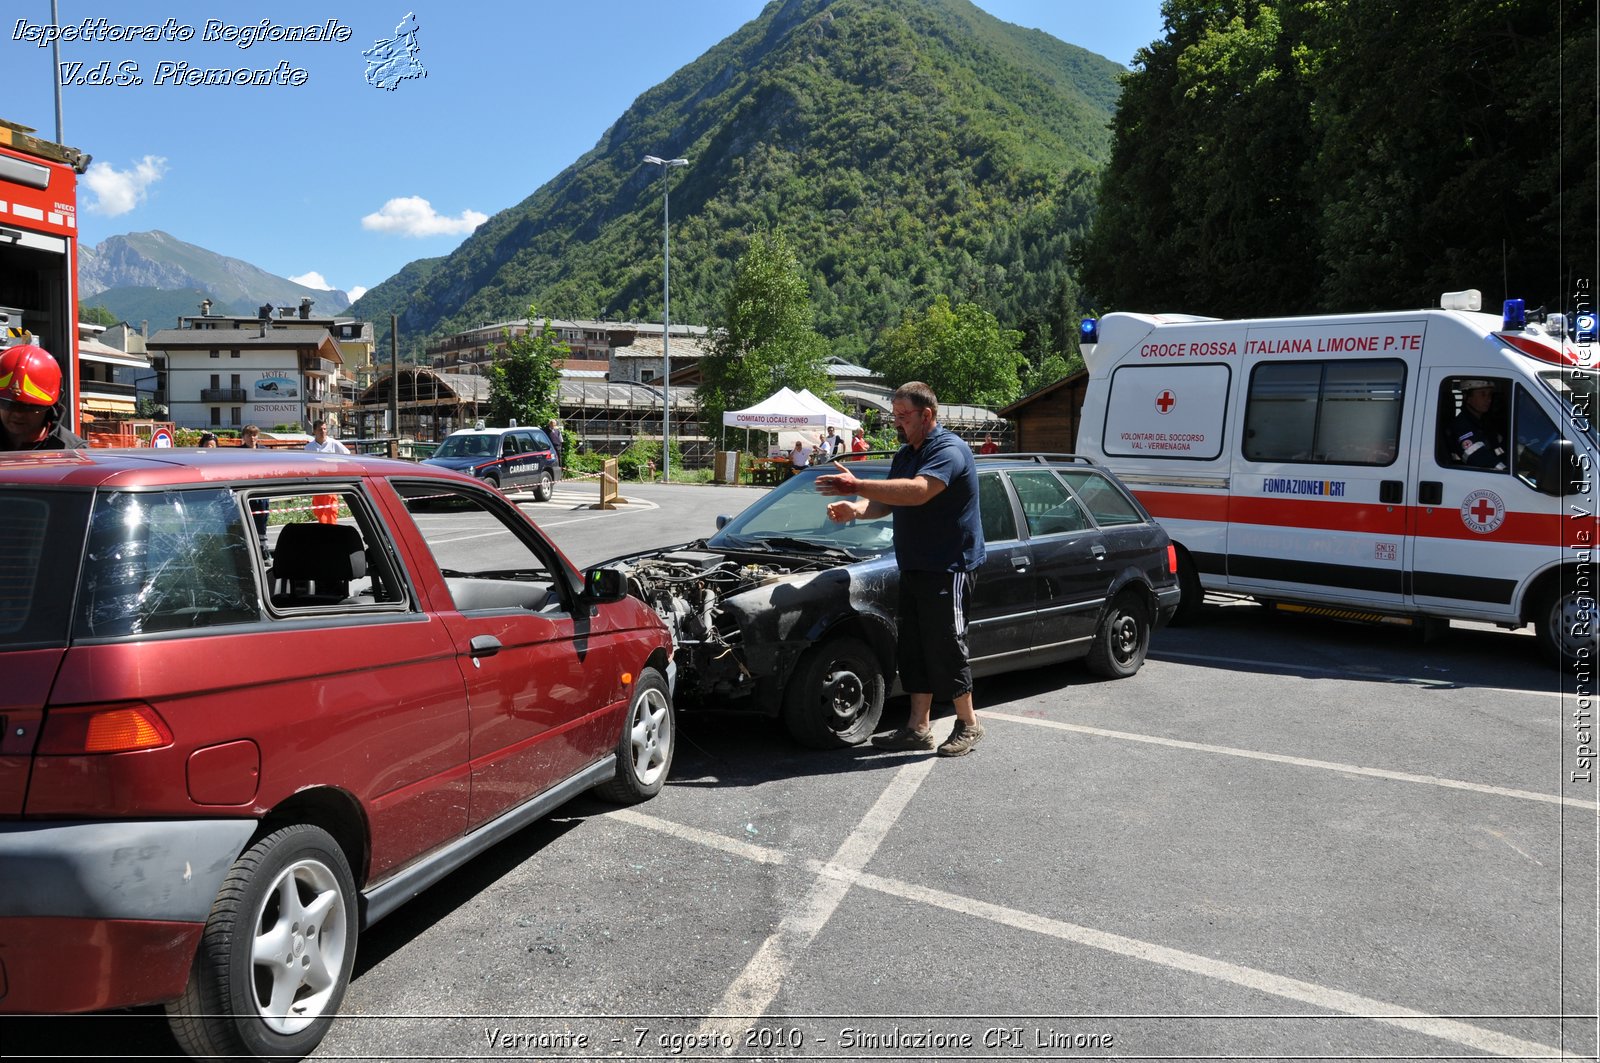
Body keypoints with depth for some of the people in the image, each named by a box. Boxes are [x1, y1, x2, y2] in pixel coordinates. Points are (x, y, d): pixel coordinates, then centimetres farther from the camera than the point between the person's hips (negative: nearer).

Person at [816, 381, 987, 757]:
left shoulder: (950, 450, -15)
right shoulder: (905, 454, 16)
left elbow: (918, 492, -32)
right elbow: (887, 501, 15)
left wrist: (857, 486, -34)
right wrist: (855, 509, -8)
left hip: (948, 568, -9)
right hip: (913, 568, 9)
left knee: (946, 649, -4)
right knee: (913, 649, 10)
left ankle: (968, 725, 12)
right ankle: (918, 729, 18)